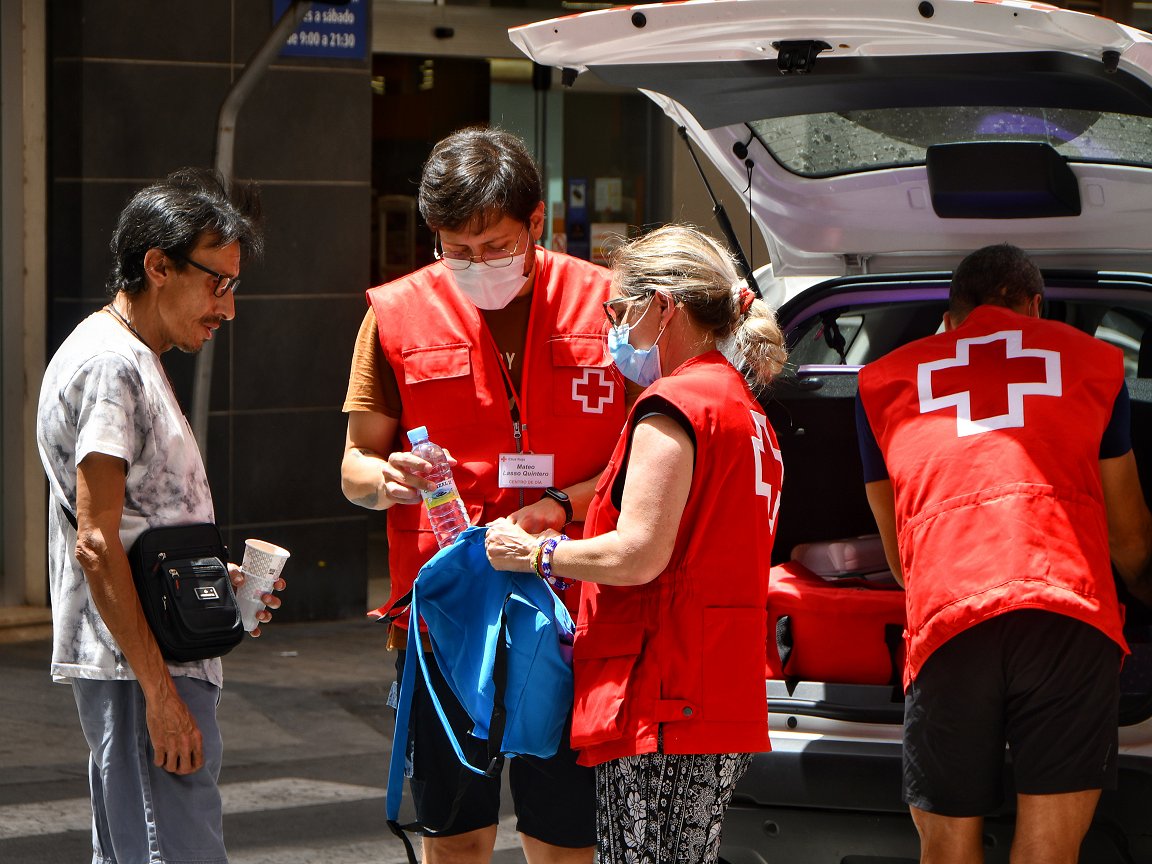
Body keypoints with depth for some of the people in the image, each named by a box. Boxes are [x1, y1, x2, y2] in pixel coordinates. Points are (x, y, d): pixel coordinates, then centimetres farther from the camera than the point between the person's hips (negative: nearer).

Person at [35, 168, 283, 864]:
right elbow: (96, 545, -19)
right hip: (138, 673, -11)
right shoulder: (109, 364, -12)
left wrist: (215, 577, 14)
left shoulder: (134, 361, 21)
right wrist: (161, 694, -21)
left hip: (154, 663, 11)